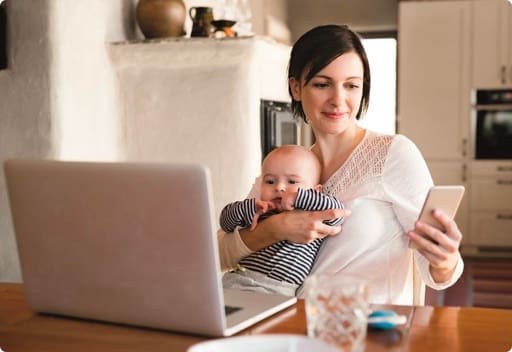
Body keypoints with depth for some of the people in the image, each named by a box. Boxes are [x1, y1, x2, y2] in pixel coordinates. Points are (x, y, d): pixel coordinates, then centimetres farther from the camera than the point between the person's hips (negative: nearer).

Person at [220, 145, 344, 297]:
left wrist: (298, 197, -8)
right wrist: (248, 207, 0)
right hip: (236, 279, 4)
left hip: (277, 290, -3)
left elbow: (336, 210, -5)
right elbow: (226, 222, 20)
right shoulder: (258, 213, 21)